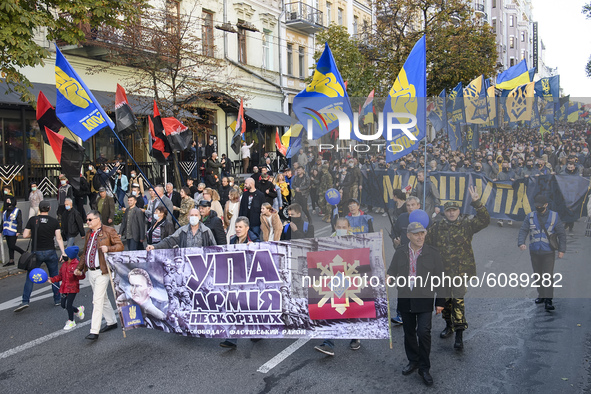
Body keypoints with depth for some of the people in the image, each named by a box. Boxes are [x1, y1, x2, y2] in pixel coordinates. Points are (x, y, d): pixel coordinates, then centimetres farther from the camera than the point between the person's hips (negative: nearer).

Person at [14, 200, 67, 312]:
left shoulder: (32, 220, -2)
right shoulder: (54, 221, -2)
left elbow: (25, 235, -3)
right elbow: (58, 238, -7)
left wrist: (34, 234, 16)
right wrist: (63, 252, -7)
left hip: (36, 252, 0)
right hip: (50, 252, 0)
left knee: (30, 277, 8)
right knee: (54, 276, 12)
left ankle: (25, 301, 0)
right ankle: (57, 300, 18)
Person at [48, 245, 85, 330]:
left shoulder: (77, 264, -14)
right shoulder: (64, 264, 9)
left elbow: (82, 276, -18)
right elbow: (60, 276, 20)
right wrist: (52, 280, 9)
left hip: (72, 288, -8)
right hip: (64, 288, 8)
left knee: (69, 305, -6)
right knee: (63, 305, 11)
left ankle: (71, 321, 15)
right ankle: (78, 310, 36)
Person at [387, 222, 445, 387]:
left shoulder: (432, 253, -5)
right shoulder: (400, 252, 0)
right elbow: (391, 273, 7)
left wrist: (440, 301, 0)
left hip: (424, 300, -2)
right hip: (405, 300, 3)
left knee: (424, 333, -6)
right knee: (409, 332, 14)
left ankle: (424, 368, 11)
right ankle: (413, 361, 33)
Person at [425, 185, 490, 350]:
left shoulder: (466, 224, -1)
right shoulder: (437, 227, 6)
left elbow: (484, 220, -16)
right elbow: (426, 242, 18)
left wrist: (476, 202, -25)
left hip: (461, 269, -4)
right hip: (442, 270, 4)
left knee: (458, 301, -11)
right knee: (445, 299, 15)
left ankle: (459, 335, -5)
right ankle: (449, 326, 36)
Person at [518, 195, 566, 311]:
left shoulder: (554, 216, -2)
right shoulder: (530, 216, 2)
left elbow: (562, 233, 2)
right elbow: (523, 231, -3)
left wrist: (562, 249, -4)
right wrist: (521, 243, -21)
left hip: (548, 252, -2)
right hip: (534, 252, 3)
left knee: (548, 276, -8)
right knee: (538, 275, 12)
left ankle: (548, 301, -6)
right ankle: (541, 295, 26)